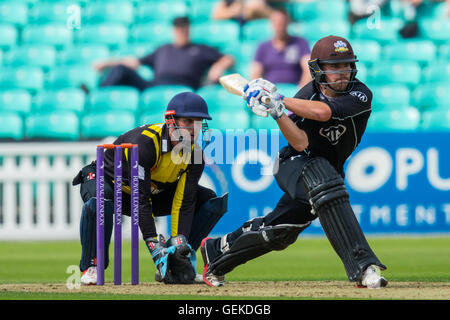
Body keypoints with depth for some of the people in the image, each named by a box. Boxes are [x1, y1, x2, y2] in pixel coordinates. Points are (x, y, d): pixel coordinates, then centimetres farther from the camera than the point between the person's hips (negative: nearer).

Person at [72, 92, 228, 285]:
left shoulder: (195, 153, -15)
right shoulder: (145, 142, -35)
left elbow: (185, 203, -16)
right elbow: (141, 200, -37)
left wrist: (179, 242, -31)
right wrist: (156, 249, -40)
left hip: (155, 191, 6)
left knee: (212, 200, -9)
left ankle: (174, 264, -8)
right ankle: (91, 267, -20)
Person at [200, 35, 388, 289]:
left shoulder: (360, 94, -18)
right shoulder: (307, 96, -15)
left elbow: (322, 112, -33)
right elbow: (300, 143, -26)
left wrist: (279, 100, -26)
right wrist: (277, 111, -37)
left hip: (331, 169, 3)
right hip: (297, 162, -3)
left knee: (277, 232, 11)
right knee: (327, 187, -36)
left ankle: (216, 251, 35)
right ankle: (362, 266, -42)